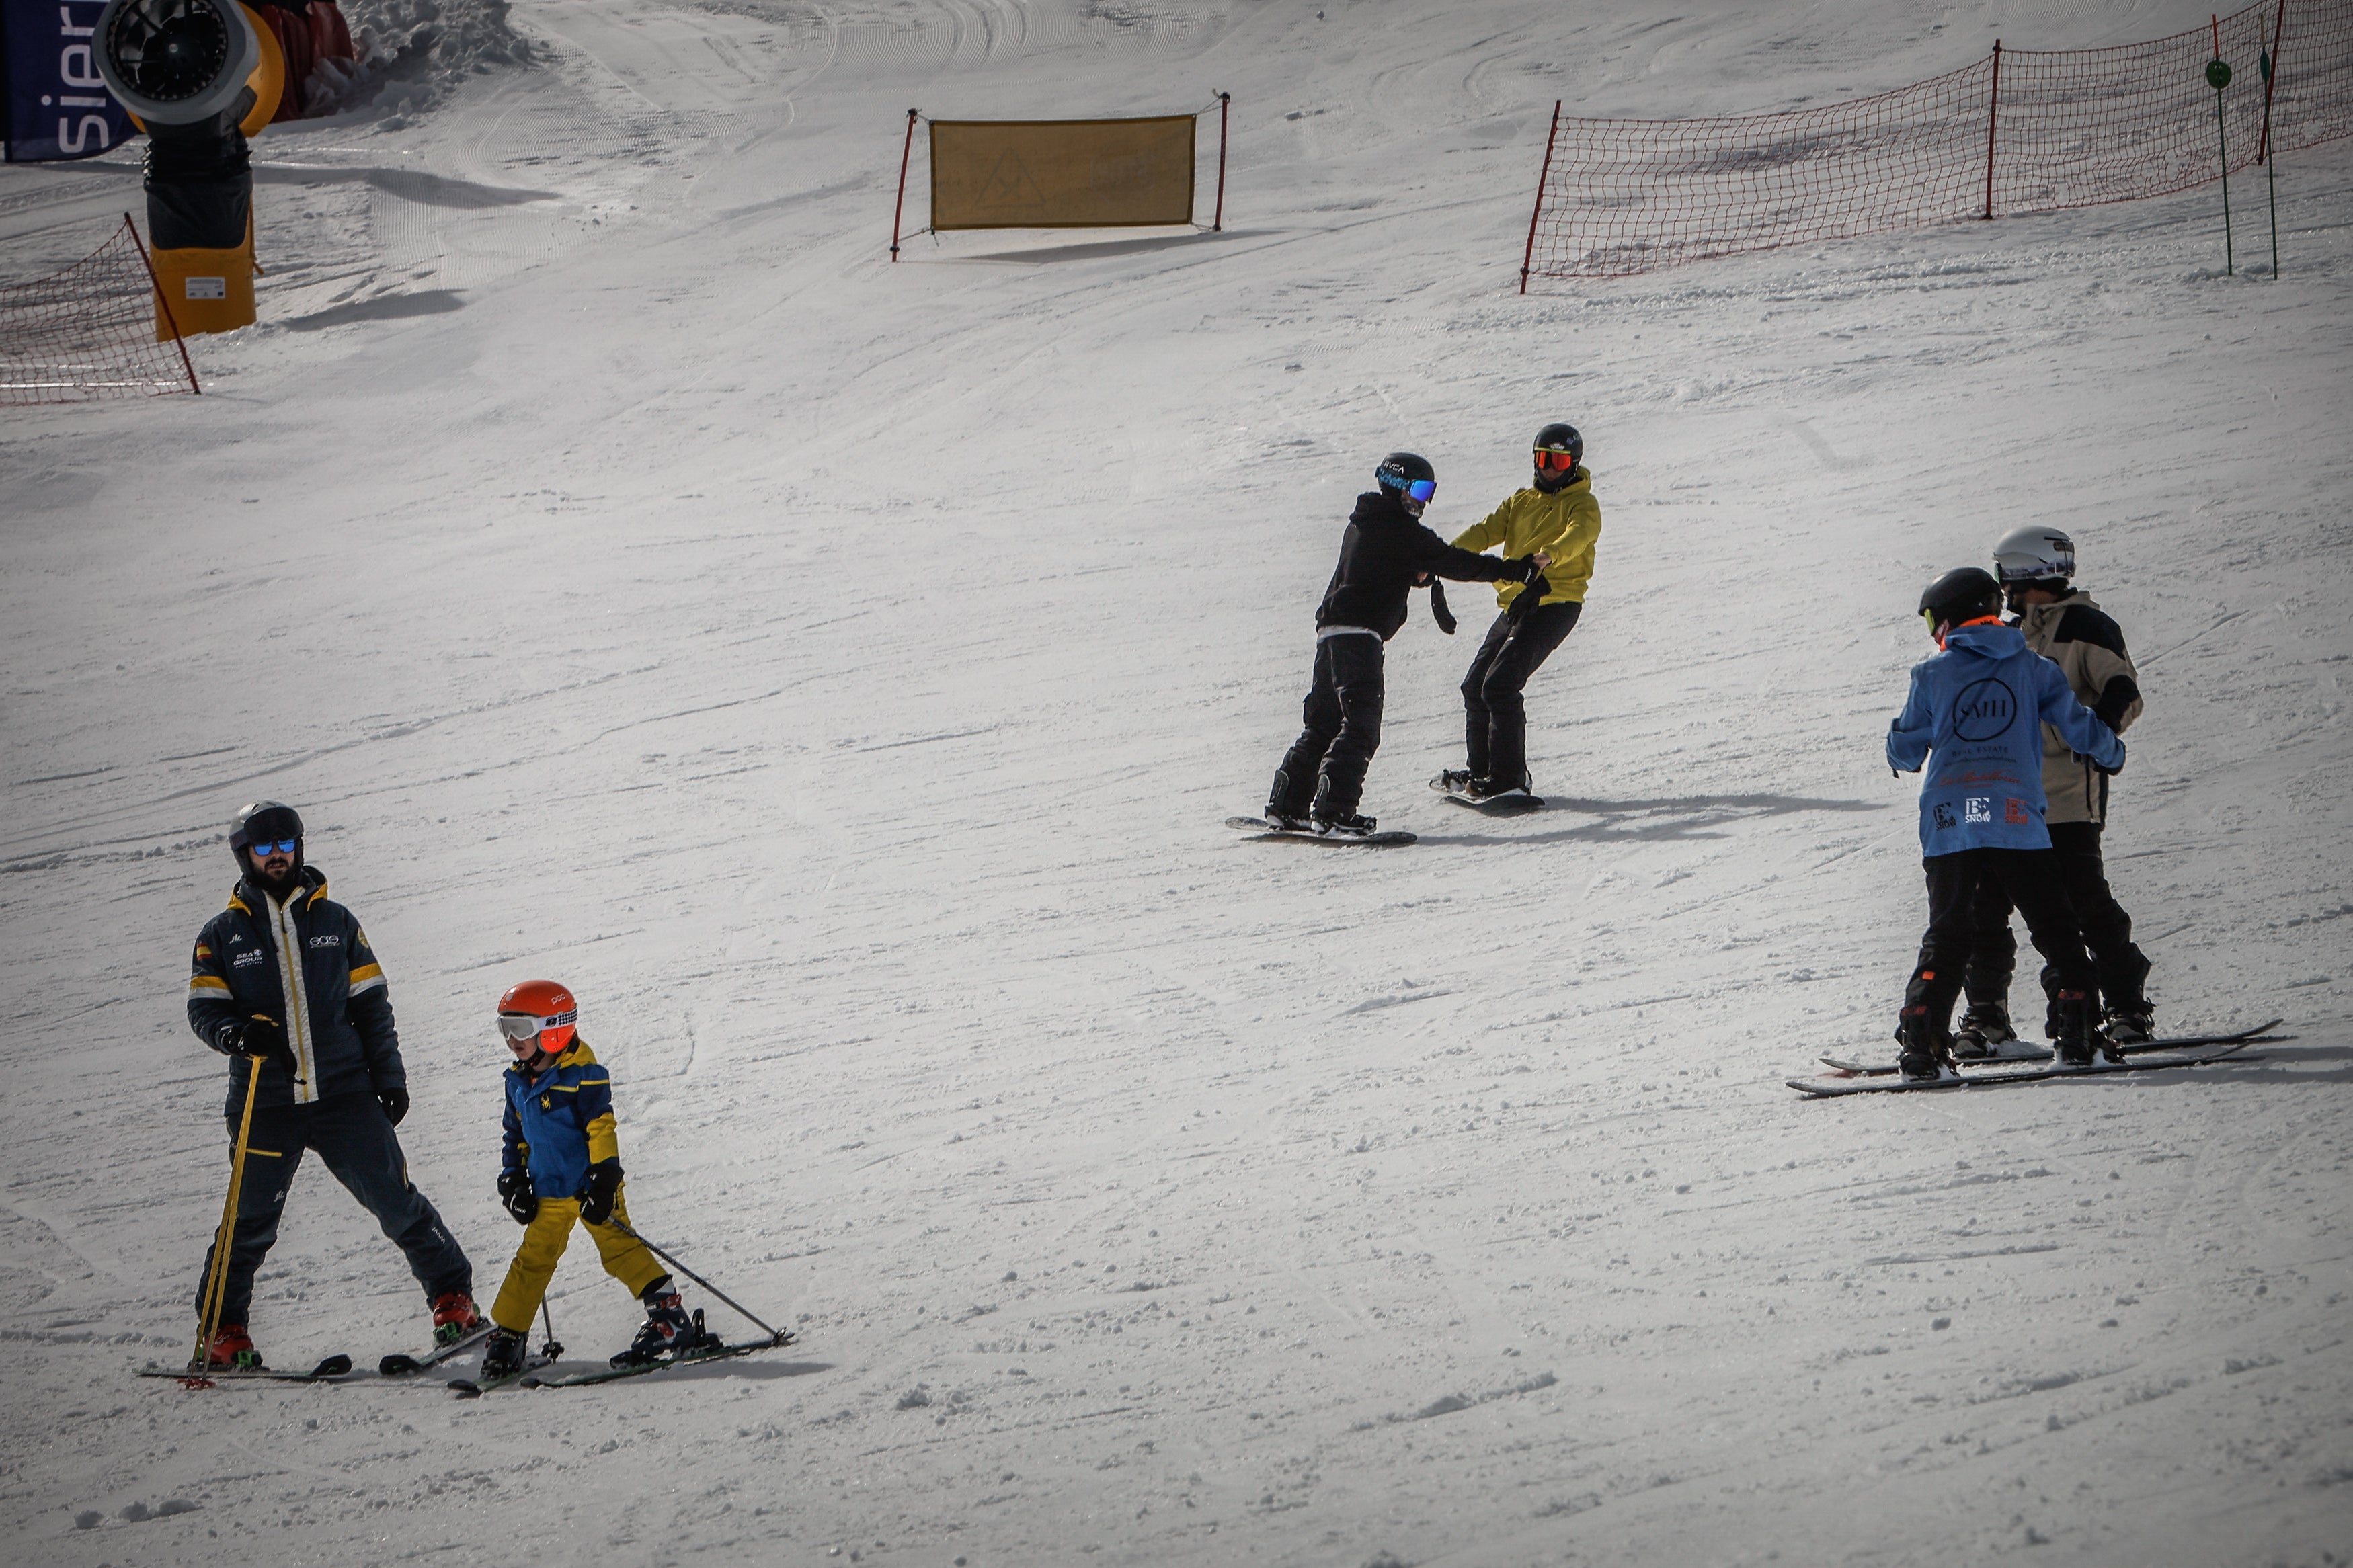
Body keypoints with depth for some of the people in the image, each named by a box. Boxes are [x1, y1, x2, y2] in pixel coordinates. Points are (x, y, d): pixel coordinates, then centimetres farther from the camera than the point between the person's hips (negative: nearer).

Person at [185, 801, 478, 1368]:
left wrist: (389, 1077, 6)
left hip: (344, 1093, 1)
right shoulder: (222, 936, 8)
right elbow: (204, 1007, 1)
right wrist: (237, 1033, -21)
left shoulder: (334, 922, 11)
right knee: (250, 1221, 3)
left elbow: (371, 1004, 13)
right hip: (265, 1103, -1)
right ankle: (223, 1329, 16)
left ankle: (452, 1298, 8)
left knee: (395, 1199, -3)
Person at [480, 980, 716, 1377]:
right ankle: (505, 1335, 12)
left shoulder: (582, 1075, -14)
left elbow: (601, 1130, -17)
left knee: (619, 1248, -11)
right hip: (550, 1192, 7)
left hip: (590, 1187, -7)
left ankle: (669, 1316, -7)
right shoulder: (518, 1082, 10)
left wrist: (602, 1184, -22)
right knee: (533, 1261, 8)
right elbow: (517, 1137, 21)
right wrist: (513, 1182, 11)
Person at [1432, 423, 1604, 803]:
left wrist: (1549, 556, -46)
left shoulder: (1583, 504, -2)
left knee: (1500, 685, -19)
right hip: (1514, 604, 8)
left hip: (1555, 604, -8)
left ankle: (1509, 781, -16)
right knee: (1475, 686, 9)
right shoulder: (1521, 502, 18)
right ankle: (1480, 771, 24)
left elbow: (1578, 535, -24)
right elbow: (1487, 530, 4)